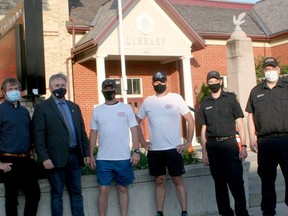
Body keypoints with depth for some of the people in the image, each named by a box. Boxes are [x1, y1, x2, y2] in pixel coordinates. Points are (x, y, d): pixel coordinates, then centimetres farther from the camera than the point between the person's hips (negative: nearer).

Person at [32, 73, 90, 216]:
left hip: (75, 156, 5)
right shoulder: (41, 107, -2)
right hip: (56, 158, -5)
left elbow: (82, 131, 15)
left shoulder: (74, 107, 14)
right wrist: (44, 158, -15)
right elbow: (38, 136, -8)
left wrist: (86, 153, 10)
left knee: (76, 192, 11)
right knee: (57, 194, 5)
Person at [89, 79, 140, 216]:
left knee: (122, 189, 10)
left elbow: (134, 130, 0)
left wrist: (136, 151, -9)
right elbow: (93, 133, 10)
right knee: (103, 190, 2)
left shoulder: (126, 108, 2)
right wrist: (91, 155, 5)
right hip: (103, 159, 1)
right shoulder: (97, 110, 6)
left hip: (123, 158, -1)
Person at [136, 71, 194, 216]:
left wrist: (188, 143, -7)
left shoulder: (176, 98, -3)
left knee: (178, 180, 2)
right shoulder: (148, 101, 5)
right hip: (154, 150, 3)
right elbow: (137, 122, 15)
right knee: (159, 181, 10)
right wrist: (142, 142, 6)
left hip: (174, 149, -3)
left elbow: (190, 120, -2)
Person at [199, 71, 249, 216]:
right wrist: (204, 152, 8)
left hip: (229, 142, -3)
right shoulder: (204, 103, 12)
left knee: (236, 180, -7)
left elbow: (239, 123, 3)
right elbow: (204, 129, 13)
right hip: (212, 145, 3)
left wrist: (243, 146, -6)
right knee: (219, 182, 9)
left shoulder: (230, 98, 5)